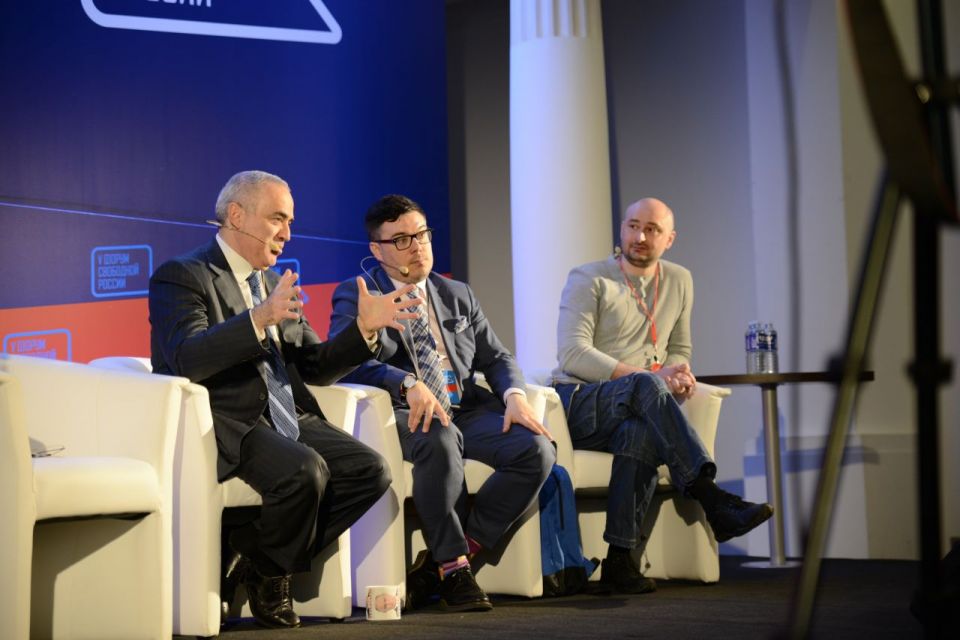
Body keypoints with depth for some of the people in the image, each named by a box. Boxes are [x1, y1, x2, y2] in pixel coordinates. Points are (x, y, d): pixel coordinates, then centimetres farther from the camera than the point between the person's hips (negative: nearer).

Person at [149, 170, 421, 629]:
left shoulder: (275, 284, 21)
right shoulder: (180, 277, -3)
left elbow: (314, 367, 20)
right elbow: (187, 360, -21)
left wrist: (364, 328, 4)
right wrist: (260, 319, -32)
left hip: (287, 420, 8)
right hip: (227, 425, -8)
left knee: (370, 471, -14)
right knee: (304, 471, -33)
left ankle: (258, 557, 0)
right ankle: (267, 576, -3)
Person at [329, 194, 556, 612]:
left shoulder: (458, 296, 23)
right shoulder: (355, 296, 6)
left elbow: (496, 358, 20)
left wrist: (515, 395, -4)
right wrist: (409, 384, -29)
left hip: (468, 410, 5)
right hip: (407, 417, -5)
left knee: (537, 449, -23)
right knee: (440, 439, -40)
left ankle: (440, 562, -17)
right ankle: (453, 568, -25)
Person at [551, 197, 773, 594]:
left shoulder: (678, 282, 16)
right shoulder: (588, 280, 0)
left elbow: (680, 350, 25)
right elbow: (573, 355, -12)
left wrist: (677, 375, -3)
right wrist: (651, 377, -21)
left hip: (635, 411, 4)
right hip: (578, 404, -3)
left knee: (642, 434, -37)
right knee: (645, 385, -37)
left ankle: (620, 560, -36)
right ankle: (712, 499, -44)